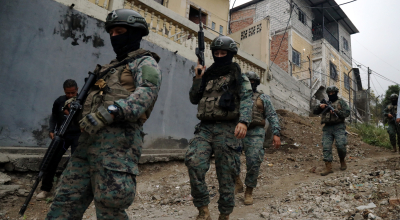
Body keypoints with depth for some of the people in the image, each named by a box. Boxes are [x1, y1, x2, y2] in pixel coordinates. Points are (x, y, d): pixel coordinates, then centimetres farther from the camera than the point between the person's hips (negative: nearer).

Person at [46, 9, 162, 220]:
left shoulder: (145, 63, 3)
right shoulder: (111, 66, 29)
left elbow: (146, 93, -17)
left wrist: (108, 113, -29)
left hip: (118, 140, -8)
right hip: (90, 139, 8)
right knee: (66, 200, 8)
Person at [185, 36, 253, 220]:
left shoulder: (238, 77, 6)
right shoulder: (208, 76, 20)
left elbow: (246, 100, -10)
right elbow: (194, 99, 20)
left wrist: (243, 121, -28)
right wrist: (198, 78, 7)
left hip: (227, 130, -3)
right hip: (205, 128, 4)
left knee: (226, 175, 2)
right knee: (194, 162, -20)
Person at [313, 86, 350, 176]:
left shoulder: (341, 102, 10)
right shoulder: (326, 103, 21)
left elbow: (347, 112, -2)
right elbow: (315, 111, 15)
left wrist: (336, 111, -16)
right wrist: (320, 106, -5)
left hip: (338, 127, -3)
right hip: (327, 128, 4)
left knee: (340, 145, -14)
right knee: (326, 147, -6)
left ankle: (342, 160, 15)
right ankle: (328, 167, -4)